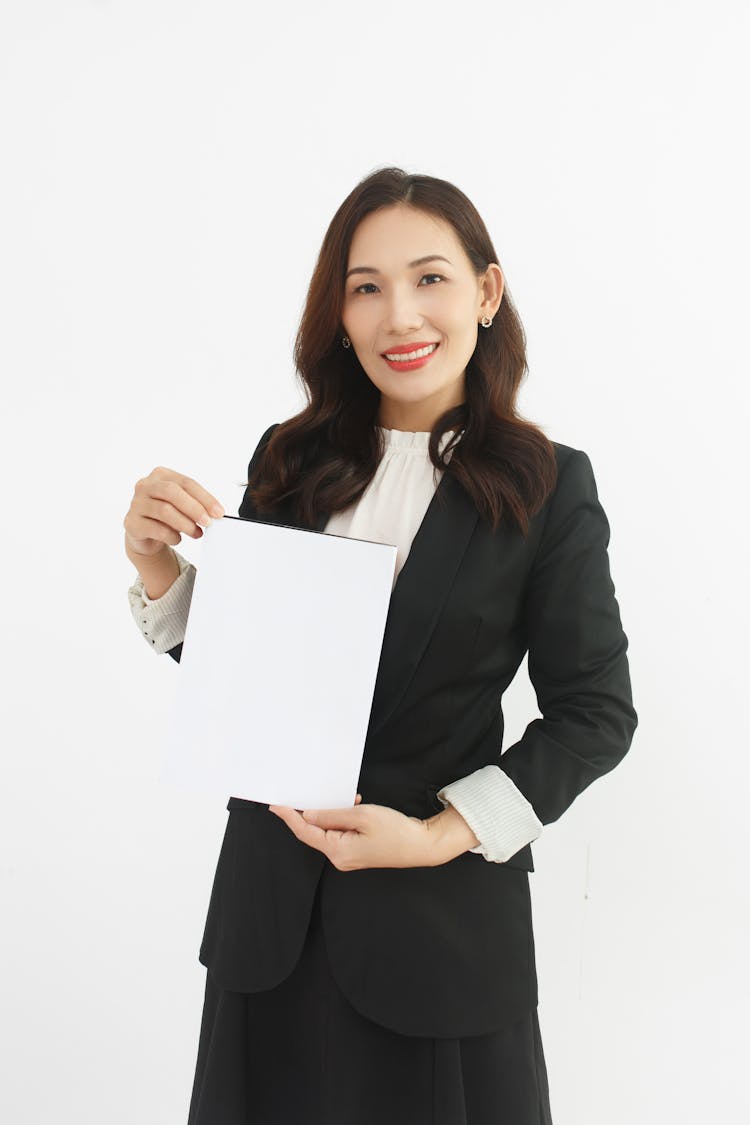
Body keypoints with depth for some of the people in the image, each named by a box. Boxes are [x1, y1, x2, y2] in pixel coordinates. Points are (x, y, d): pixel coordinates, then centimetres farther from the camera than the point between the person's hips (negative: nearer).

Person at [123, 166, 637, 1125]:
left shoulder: (548, 488, -8)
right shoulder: (289, 463, 0)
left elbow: (597, 711, -6)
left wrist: (440, 835, -15)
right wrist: (159, 565, -11)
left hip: (447, 910, -3)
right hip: (272, 904, 3)